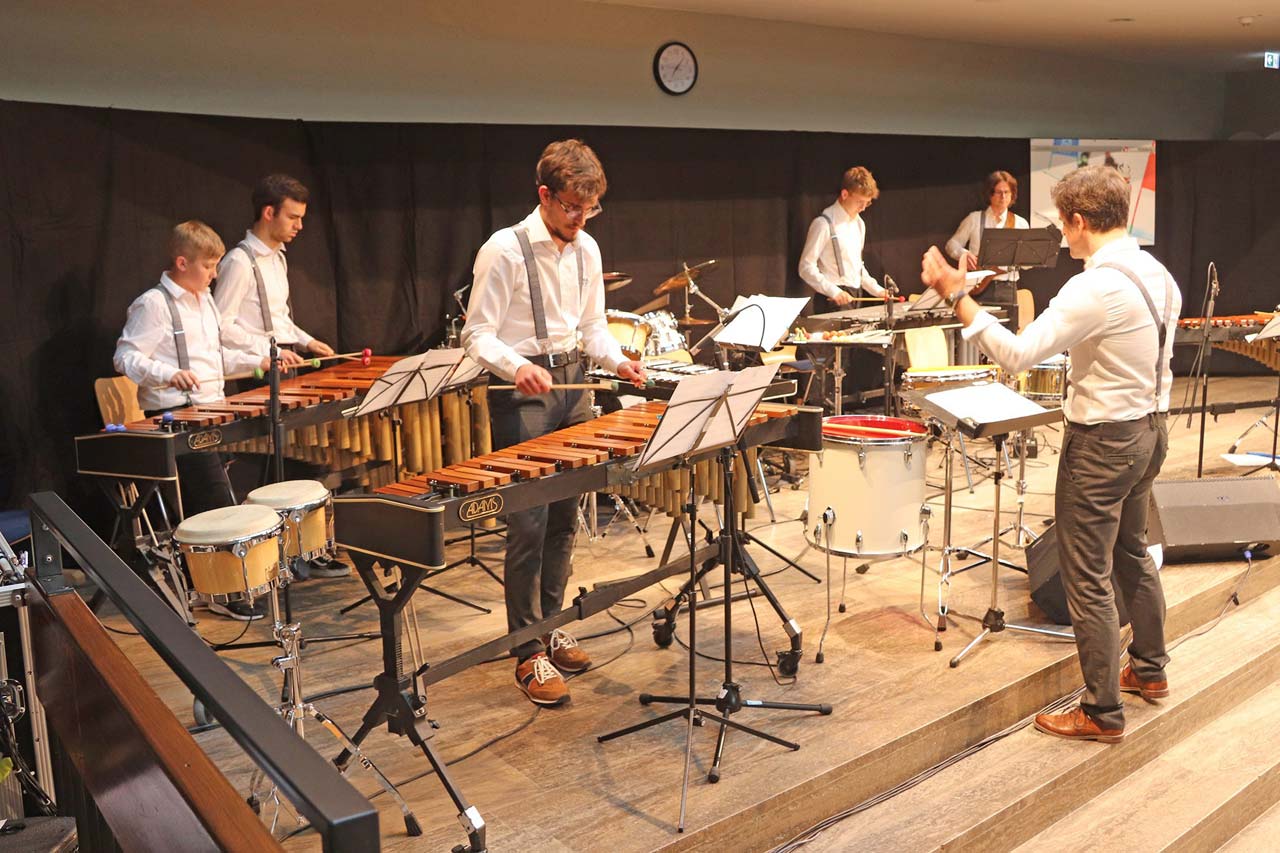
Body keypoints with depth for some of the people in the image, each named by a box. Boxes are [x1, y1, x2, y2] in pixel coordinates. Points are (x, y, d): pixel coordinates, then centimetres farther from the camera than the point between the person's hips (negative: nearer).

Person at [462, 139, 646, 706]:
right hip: (521, 393, -7)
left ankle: (551, 627, 27)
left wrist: (616, 360, -2)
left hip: (572, 383, 7)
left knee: (564, 518, 12)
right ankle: (528, 654, 3)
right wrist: (518, 366, -30)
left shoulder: (587, 250, 10)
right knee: (528, 524, -7)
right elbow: (477, 335, -11)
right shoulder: (504, 250, -11)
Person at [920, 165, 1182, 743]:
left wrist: (956, 295, -26)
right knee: (1132, 553, 25)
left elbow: (1015, 354, -29)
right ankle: (1149, 669, 42)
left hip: (1103, 441, -10)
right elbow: (1159, 360, 13)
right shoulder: (1159, 275, 4)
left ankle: (1103, 713, 11)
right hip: (1151, 429, 10)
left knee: (1088, 579, 0)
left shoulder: (1095, 288, -25)